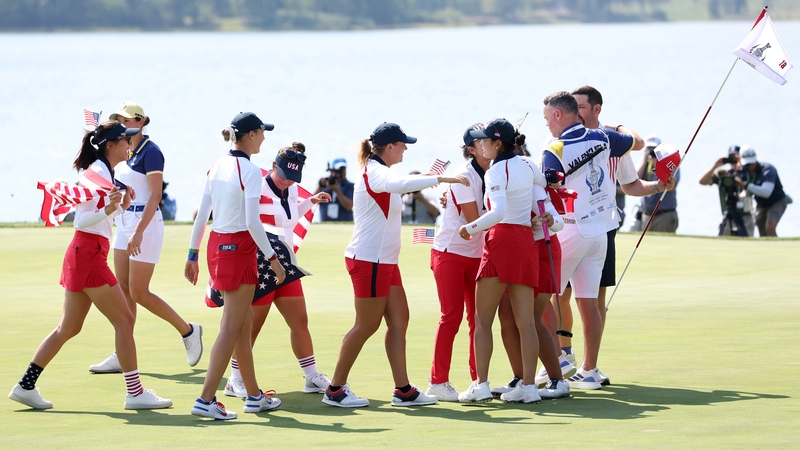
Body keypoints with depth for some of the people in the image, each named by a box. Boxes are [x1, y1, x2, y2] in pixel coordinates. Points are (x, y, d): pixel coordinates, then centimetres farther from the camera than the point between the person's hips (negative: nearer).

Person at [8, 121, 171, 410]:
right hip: (88, 255, -10)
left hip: (82, 256, 10)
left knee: (69, 328, 13)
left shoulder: (103, 172, 15)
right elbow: (81, 220, -18)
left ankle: (25, 386, 15)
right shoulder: (98, 172, -14)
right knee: (124, 321, -7)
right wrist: (109, 209, -32)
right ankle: (135, 393, -5)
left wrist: (121, 206, 11)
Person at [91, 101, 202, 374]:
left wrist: (139, 232, -26)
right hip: (125, 224, 9)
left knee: (139, 293, -6)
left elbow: (155, 195, -20)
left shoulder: (150, 152, -14)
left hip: (145, 224, -9)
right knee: (124, 291, 5)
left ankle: (188, 331, 10)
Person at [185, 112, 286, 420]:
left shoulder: (217, 166, 8)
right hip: (239, 247, -8)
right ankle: (206, 400, -9)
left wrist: (192, 255, 15)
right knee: (231, 328, -4)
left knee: (245, 324, 17)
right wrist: (272, 258, -12)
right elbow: (252, 222, -19)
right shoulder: (250, 171, -14)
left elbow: (201, 215, 9)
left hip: (216, 245, 8)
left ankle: (254, 396, 24)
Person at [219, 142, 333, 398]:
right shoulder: (257, 187, -15)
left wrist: (311, 201, 19)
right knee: (252, 325, -1)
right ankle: (235, 380, 11)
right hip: (260, 266, -8)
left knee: (300, 321, 9)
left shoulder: (291, 191, 9)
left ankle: (312, 377, 17)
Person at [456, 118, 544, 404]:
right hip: (526, 241, 7)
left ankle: (481, 385, -5)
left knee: (483, 319, 0)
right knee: (525, 321, 4)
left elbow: (498, 212, -21)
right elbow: (542, 205, 16)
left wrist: (470, 229, -12)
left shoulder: (496, 171, -10)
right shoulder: (528, 167, 11)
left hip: (501, 240, -7)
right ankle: (528, 386, 1)